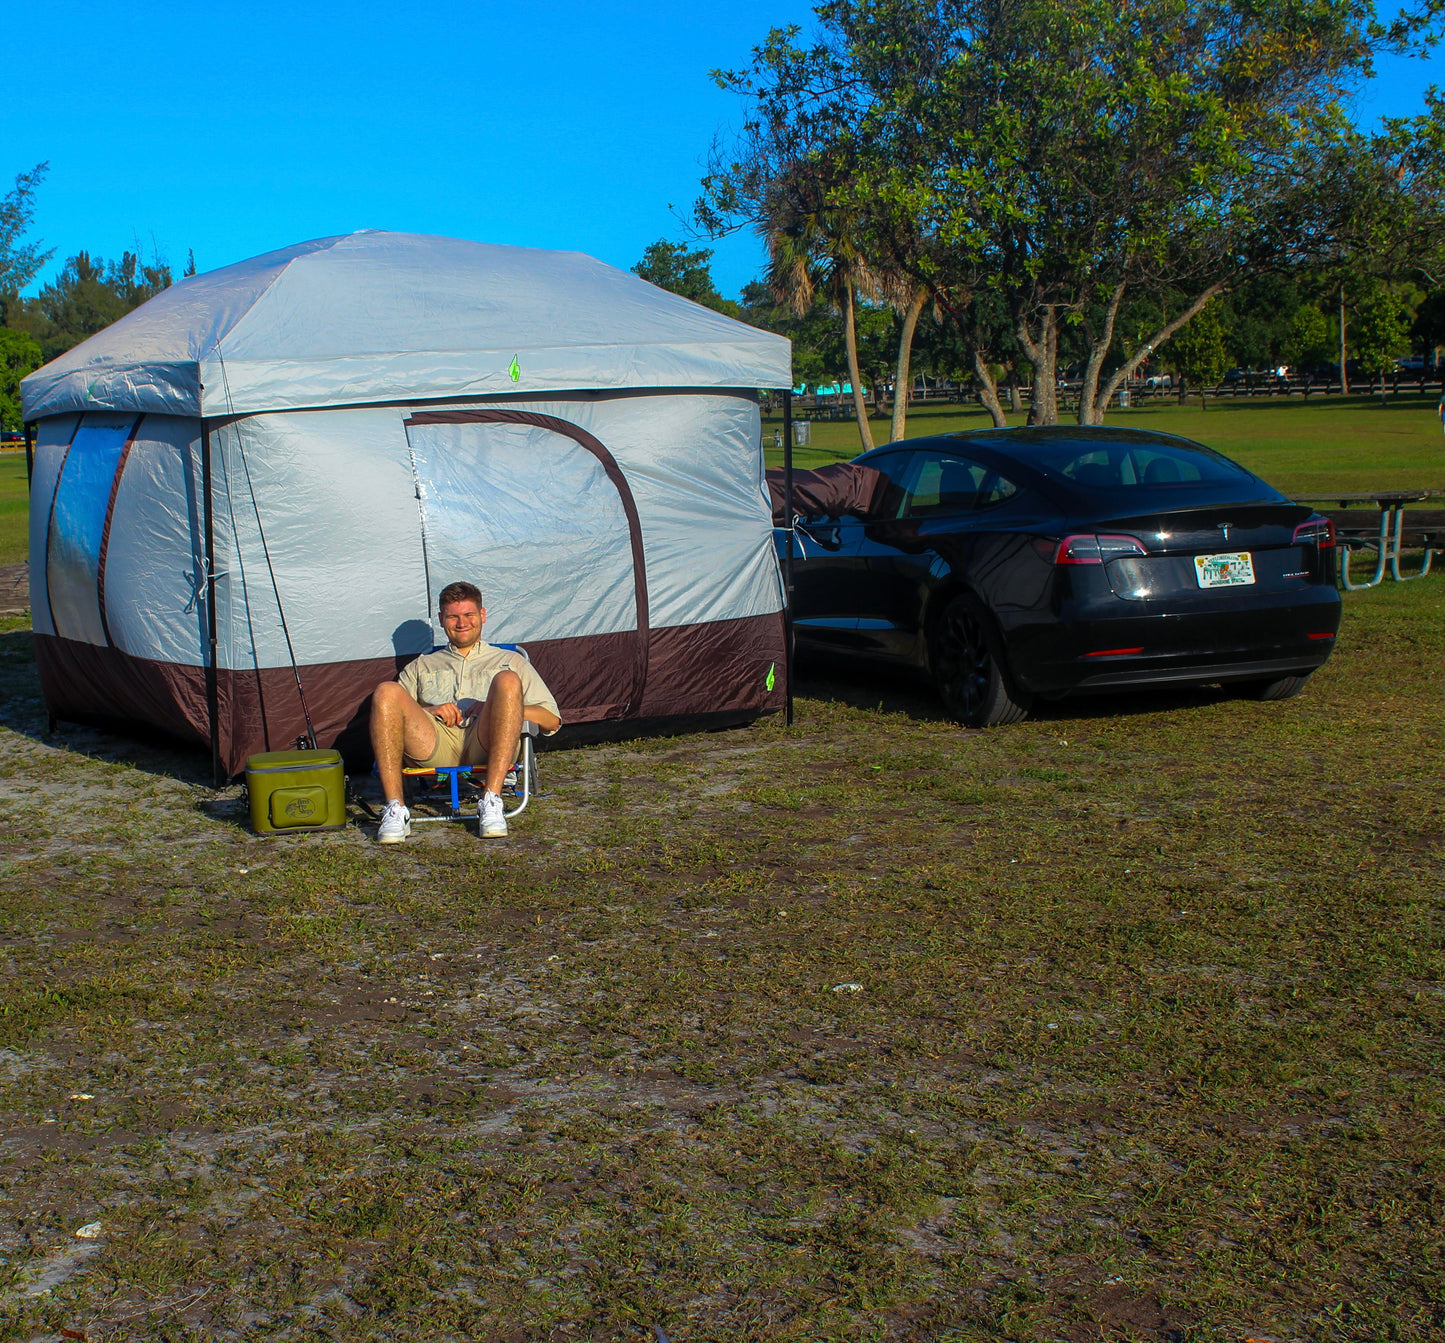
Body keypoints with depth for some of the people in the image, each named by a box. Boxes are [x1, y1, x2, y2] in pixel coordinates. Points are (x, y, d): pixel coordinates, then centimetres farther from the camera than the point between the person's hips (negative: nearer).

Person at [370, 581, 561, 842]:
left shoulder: (510, 661, 33)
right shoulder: (421, 666, 37)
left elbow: (551, 720, 21)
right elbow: (389, 714, 22)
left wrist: (496, 707, 4)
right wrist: (428, 710, 1)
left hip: (484, 746, -1)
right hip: (434, 746, 1)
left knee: (507, 681, -30)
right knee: (387, 691, -25)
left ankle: (492, 800, -37)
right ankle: (395, 810, -32)